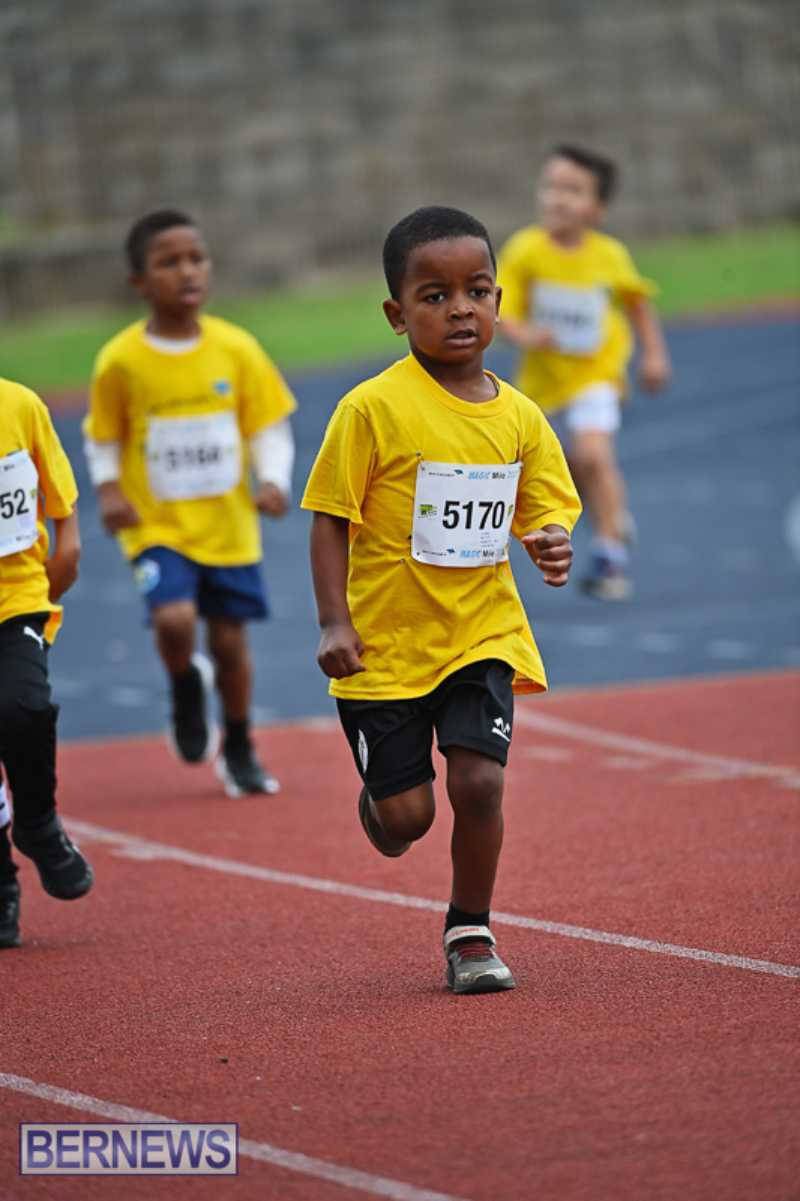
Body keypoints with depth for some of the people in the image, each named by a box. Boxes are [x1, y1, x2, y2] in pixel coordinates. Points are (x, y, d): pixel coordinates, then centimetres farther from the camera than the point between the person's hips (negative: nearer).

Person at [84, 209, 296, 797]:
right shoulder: (121, 361, -8)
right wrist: (108, 490, -11)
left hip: (228, 524, 2)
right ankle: (187, 688, 12)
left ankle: (239, 750, 30)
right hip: (158, 526, -2)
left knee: (230, 639, 8)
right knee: (174, 619, -24)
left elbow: (269, 425, 3)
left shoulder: (236, 348, -5)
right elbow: (103, 438, 5)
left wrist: (272, 480, -13)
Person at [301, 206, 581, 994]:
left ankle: (470, 933, 9)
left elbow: (542, 511, 9)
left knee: (478, 781, -12)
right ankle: (378, 802, 40)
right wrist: (334, 623, -14)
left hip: (482, 634, 3)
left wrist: (552, 545, -14)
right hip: (386, 640, -3)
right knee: (406, 815, 1)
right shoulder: (373, 410, -11)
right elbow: (331, 520, -7)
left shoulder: (518, 417, 1)